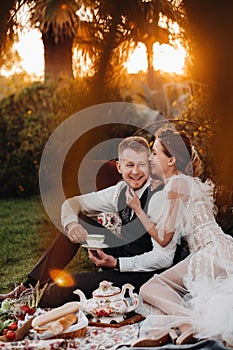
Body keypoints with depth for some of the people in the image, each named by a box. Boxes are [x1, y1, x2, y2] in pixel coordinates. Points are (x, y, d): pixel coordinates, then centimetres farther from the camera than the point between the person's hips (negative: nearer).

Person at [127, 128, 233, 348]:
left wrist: (137, 208, 4)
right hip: (210, 256, 10)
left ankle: (190, 324, -34)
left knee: (150, 288, -14)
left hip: (212, 253, -10)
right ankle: (165, 328, -17)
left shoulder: (177, 184, -7)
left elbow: (163, 238, -5)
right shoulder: (186, 182, 23)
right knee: (150, 287, 9)